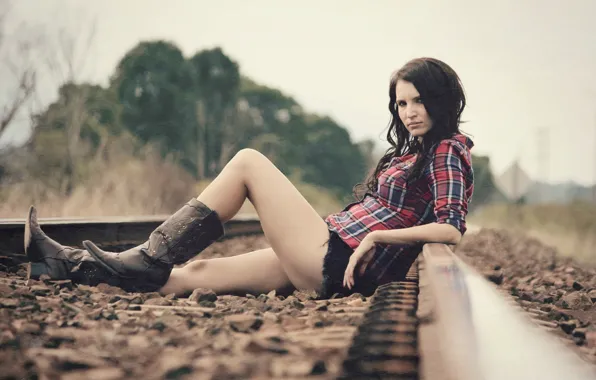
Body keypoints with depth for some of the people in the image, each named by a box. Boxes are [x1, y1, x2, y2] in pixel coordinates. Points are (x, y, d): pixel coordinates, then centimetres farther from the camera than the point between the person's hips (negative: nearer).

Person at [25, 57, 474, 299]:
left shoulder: (447, 151, -2)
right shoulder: (411, 150, 23)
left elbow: (452, 230, -16)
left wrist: (377, 235, -16)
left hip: (339, 264, -9)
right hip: (327, 263, 9)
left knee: (248, 161, -6)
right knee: (197, 272, 2)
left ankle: (150, 259, -6)